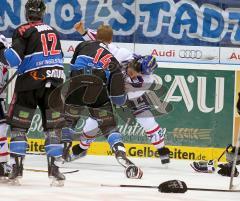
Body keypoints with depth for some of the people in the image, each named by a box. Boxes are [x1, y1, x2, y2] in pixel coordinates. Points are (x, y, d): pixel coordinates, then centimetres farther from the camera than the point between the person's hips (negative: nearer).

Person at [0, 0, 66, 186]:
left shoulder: (24, 31, -3)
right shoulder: (53, 32, 16)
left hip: (30, 81, -4)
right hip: (55, 80, 4)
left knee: (19, 123, 4)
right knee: (53, 126, 7)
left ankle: (17, 167, -3)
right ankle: (54, 169, 0)